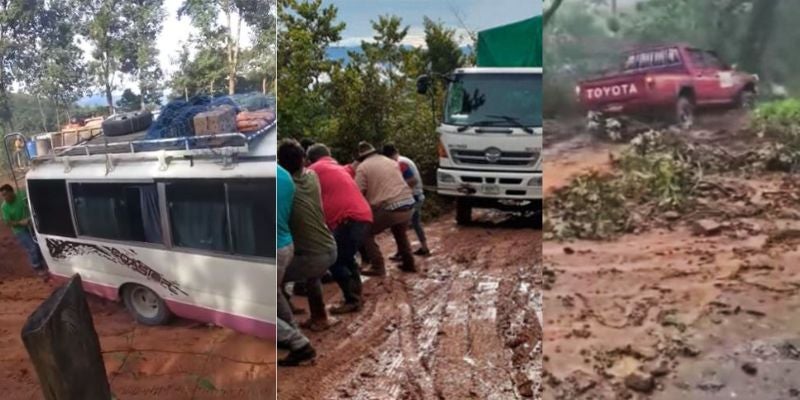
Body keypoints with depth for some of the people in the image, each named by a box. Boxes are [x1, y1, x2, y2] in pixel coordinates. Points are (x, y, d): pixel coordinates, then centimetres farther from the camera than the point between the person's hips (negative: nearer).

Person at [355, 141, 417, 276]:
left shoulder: (363, 167, 3)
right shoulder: (391, 161, 22)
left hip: (389, 208, -7)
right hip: (408, 204, 7)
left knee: (366, 233, 12)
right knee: (400, 233, 33)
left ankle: (378, 267, 7)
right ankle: (409, 263, 37)